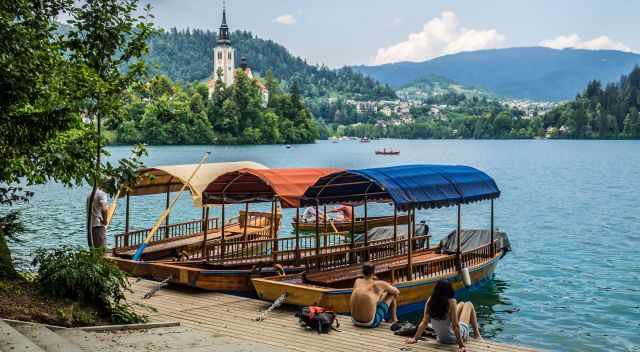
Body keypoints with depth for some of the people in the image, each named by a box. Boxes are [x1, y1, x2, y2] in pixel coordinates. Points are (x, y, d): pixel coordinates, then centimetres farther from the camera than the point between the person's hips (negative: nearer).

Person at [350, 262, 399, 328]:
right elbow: (397, 292, 10)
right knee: (392, 293, 13)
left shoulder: (357, 282, 3)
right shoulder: (379, 284, -9)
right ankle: (394, 318, 32)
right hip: (371, 323, -5)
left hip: (355, 321, 5)